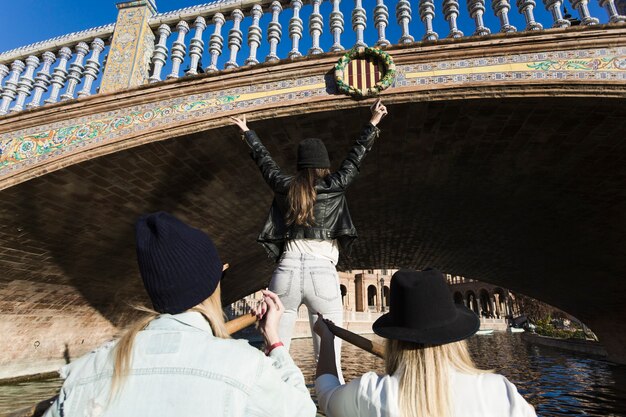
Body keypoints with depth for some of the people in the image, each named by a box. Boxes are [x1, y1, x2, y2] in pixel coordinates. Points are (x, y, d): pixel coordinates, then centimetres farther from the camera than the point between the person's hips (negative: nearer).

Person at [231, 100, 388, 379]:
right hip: (322, 274, -2)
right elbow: (355, 158, 17)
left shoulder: (285, 187, 12)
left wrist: (248, 133, 43)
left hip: (287, 271, 3)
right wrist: (373, 124, 26)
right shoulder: (333, 187, 5)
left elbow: (264, 161, 27)